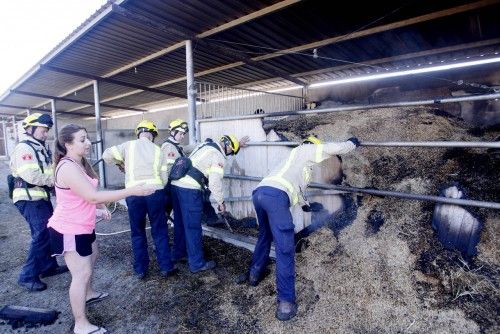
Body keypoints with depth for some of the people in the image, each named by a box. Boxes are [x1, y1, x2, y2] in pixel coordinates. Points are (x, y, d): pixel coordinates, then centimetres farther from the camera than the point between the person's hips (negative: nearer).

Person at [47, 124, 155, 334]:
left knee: (92, 257, 27)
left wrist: (99, 208, 7)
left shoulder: (79, 163, 6)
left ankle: (88, 294, 50)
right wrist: (132, 191, -35)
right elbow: (94, 196, -34)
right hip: (70, 230, -10)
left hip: (82, 225, 10)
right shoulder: (68, 167, -27)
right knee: (82, 274, -3)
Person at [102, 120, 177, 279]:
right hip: (155, 192, 0)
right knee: (160, 231, 11)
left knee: (138, 233, 15)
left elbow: (107, 155, -1)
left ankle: (140, 270, 24)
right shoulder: (158, 151, 7)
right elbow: (164, 178, 6)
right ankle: (166, 267, 17)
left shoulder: (128, 146, 3)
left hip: (134, 194, 0)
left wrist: (121, 162, 17)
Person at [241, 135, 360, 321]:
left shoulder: (296, 159, 39)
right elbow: (338, 149, 15)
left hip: (259, 193, 9)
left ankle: (254, 274, 45)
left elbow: (296, 186, 51)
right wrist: (352, 143, 37)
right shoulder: (306, 150, 17)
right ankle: (286, 303, 2)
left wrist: (305, 204, 65)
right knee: (285, 249, -3)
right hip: (275, 196, -9)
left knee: (265, 236, 29)